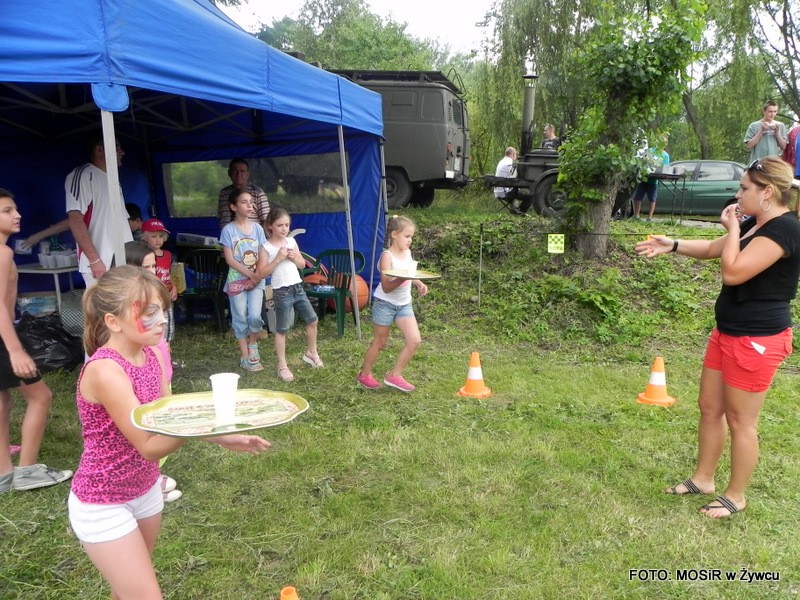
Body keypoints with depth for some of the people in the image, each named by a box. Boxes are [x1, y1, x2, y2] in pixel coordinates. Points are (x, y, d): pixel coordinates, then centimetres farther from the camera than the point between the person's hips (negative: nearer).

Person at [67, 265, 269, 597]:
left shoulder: (150, 354, -5)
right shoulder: (105, 371, -29)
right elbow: (149, 446, -29)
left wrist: (223, 437, -9)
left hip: (145, 489, 8)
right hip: (103, 505, -7)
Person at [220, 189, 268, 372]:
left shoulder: (257, 228, 3)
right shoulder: (228, 230, -6)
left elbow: (263, 256, 0)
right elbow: (229, 259, -10)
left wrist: (257, 277, -12)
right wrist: (250, 274, -14)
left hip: (256, 280, 2)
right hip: (237, 279, -2)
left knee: (255, 317, -8)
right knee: (240, 318, 4)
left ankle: (252, 344, 22)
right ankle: (245, 357, 15)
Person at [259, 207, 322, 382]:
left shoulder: (291, 241, 7)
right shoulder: (266, 247, -10)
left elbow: (302, 264, 14)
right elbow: (263, 273, -14)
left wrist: (294, 257, -7)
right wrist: (278, 258, -20)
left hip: (298, 288, 6)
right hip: (282, 292, -6)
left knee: (312, 319, 12)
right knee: (282, 330, 2)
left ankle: (311, 353, 34)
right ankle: (282, 366, 12)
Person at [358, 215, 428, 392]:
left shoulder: (408, 253, 4)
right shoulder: (387, 256, -17)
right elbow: (386, 287, -22)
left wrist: (419, 283, 0)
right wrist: (402, 278, -37)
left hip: (404, 304, 6)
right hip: (385, 303, -6)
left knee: (414, 340, -5)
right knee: (379, 343, 6)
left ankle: (394, 375, 8)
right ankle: (365, 374, 27)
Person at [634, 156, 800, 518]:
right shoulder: (755, 224, 9)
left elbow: (733, 271, -27)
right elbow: (712, 249, 22)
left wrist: (732, 228, -15)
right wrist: (673, 245, 10)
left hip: (757, 339, -10)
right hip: (728, 332, 10)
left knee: (740, 420, 4)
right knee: (710, 407, 17)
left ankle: (736, 496, 22)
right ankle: (703, 479, 32)